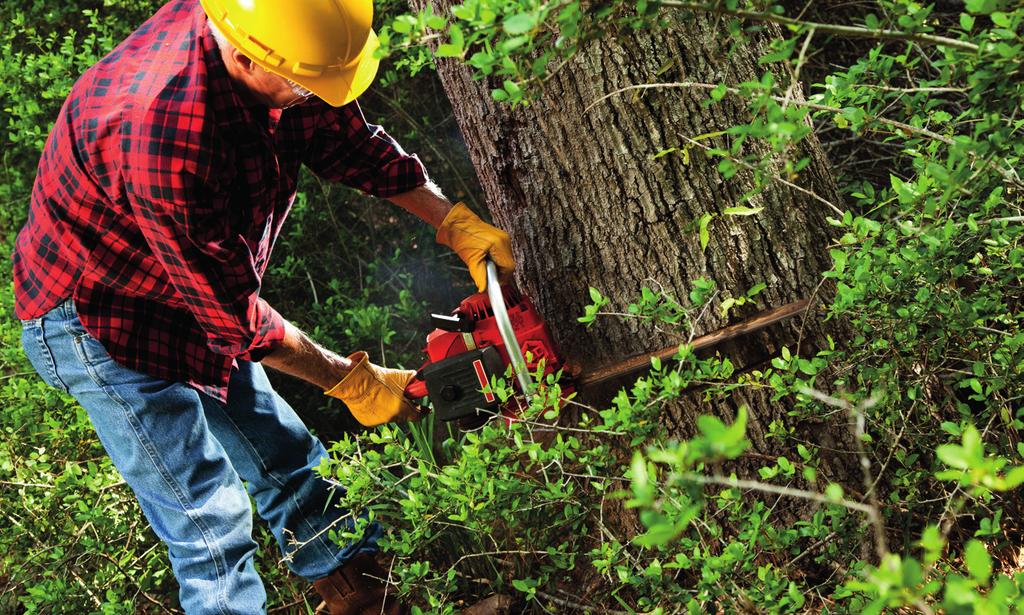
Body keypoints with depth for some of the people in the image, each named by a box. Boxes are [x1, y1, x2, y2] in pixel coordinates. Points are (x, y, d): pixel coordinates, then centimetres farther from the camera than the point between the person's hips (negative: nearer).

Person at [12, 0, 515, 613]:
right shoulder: (167, 136, -41)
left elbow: (345, 136, 0)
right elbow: (235, 315, -30)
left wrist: (454, 222, -3)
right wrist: (351, 381, -17)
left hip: (194, 298, 8)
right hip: (100, 325, -8)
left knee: (285, 456, 17)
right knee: (211, 519, -4)